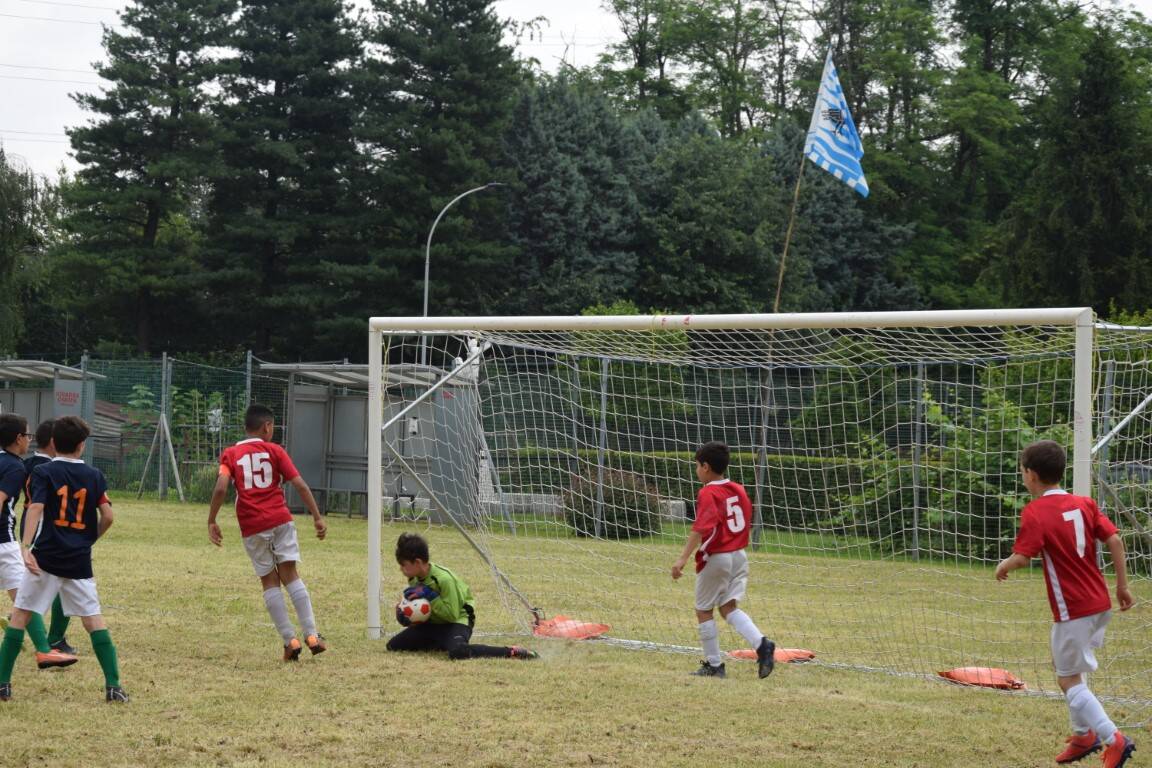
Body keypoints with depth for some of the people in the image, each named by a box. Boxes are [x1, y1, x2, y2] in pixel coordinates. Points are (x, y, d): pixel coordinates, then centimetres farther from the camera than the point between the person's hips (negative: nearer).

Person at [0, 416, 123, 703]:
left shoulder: (43, 472, -2)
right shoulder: (94, 475, 6)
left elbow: (35, 509, -15)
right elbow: (107, 516, 2)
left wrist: (26, 547, -24)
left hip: (46, 557, -2)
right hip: (80, 561, 2)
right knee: (93, 618, 6)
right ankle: (113, 685, -1)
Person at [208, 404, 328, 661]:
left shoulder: (230, 454, 8)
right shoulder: (274, 450, 7)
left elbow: (221, 488, -8)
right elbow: (300, 485, -1)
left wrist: (211, 521, -1)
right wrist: (317, 517, 2)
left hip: (252, 528, 1)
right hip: (280, 520, -1)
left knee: (270, 582, 7)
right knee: (291, 576, 4)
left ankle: (290, 640, 0)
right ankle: (311, 635, -5)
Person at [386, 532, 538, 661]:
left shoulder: (443, 579, -25)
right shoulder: (414, 580, -1)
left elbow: (452, 614, -26)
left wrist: (430, 596, -30)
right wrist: (405, 617, -9)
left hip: (457, 621, -9)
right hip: (431, 623, 9)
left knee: (457, 652, -41)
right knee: (393, 645, 2)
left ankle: (511, 652, -30)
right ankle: (443, 644, 12)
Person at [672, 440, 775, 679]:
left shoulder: (708, 494, -15)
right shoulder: (739, 490, 8)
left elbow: (701, 528, -27)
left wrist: (683, 558, -32)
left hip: (715, 558, -7)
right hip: (739, 556, 7)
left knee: (704, 611, 7)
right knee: (729, 607, 10)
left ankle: (714, 665, 11)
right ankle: (761, 644, -13)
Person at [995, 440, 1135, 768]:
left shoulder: (1035, 512, -13)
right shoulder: (1084, 504, 6)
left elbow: (1022, 558, -22)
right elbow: (1115, 541, 1)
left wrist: (1004, 566, 0)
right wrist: (1122, 585, 7)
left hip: (1072, 610, -7)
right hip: (1100, 604, 8)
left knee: (1069, 680, 0)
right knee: (1065, 664, 25)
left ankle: (1113, 739, -13)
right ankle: (1084, 734, 27)